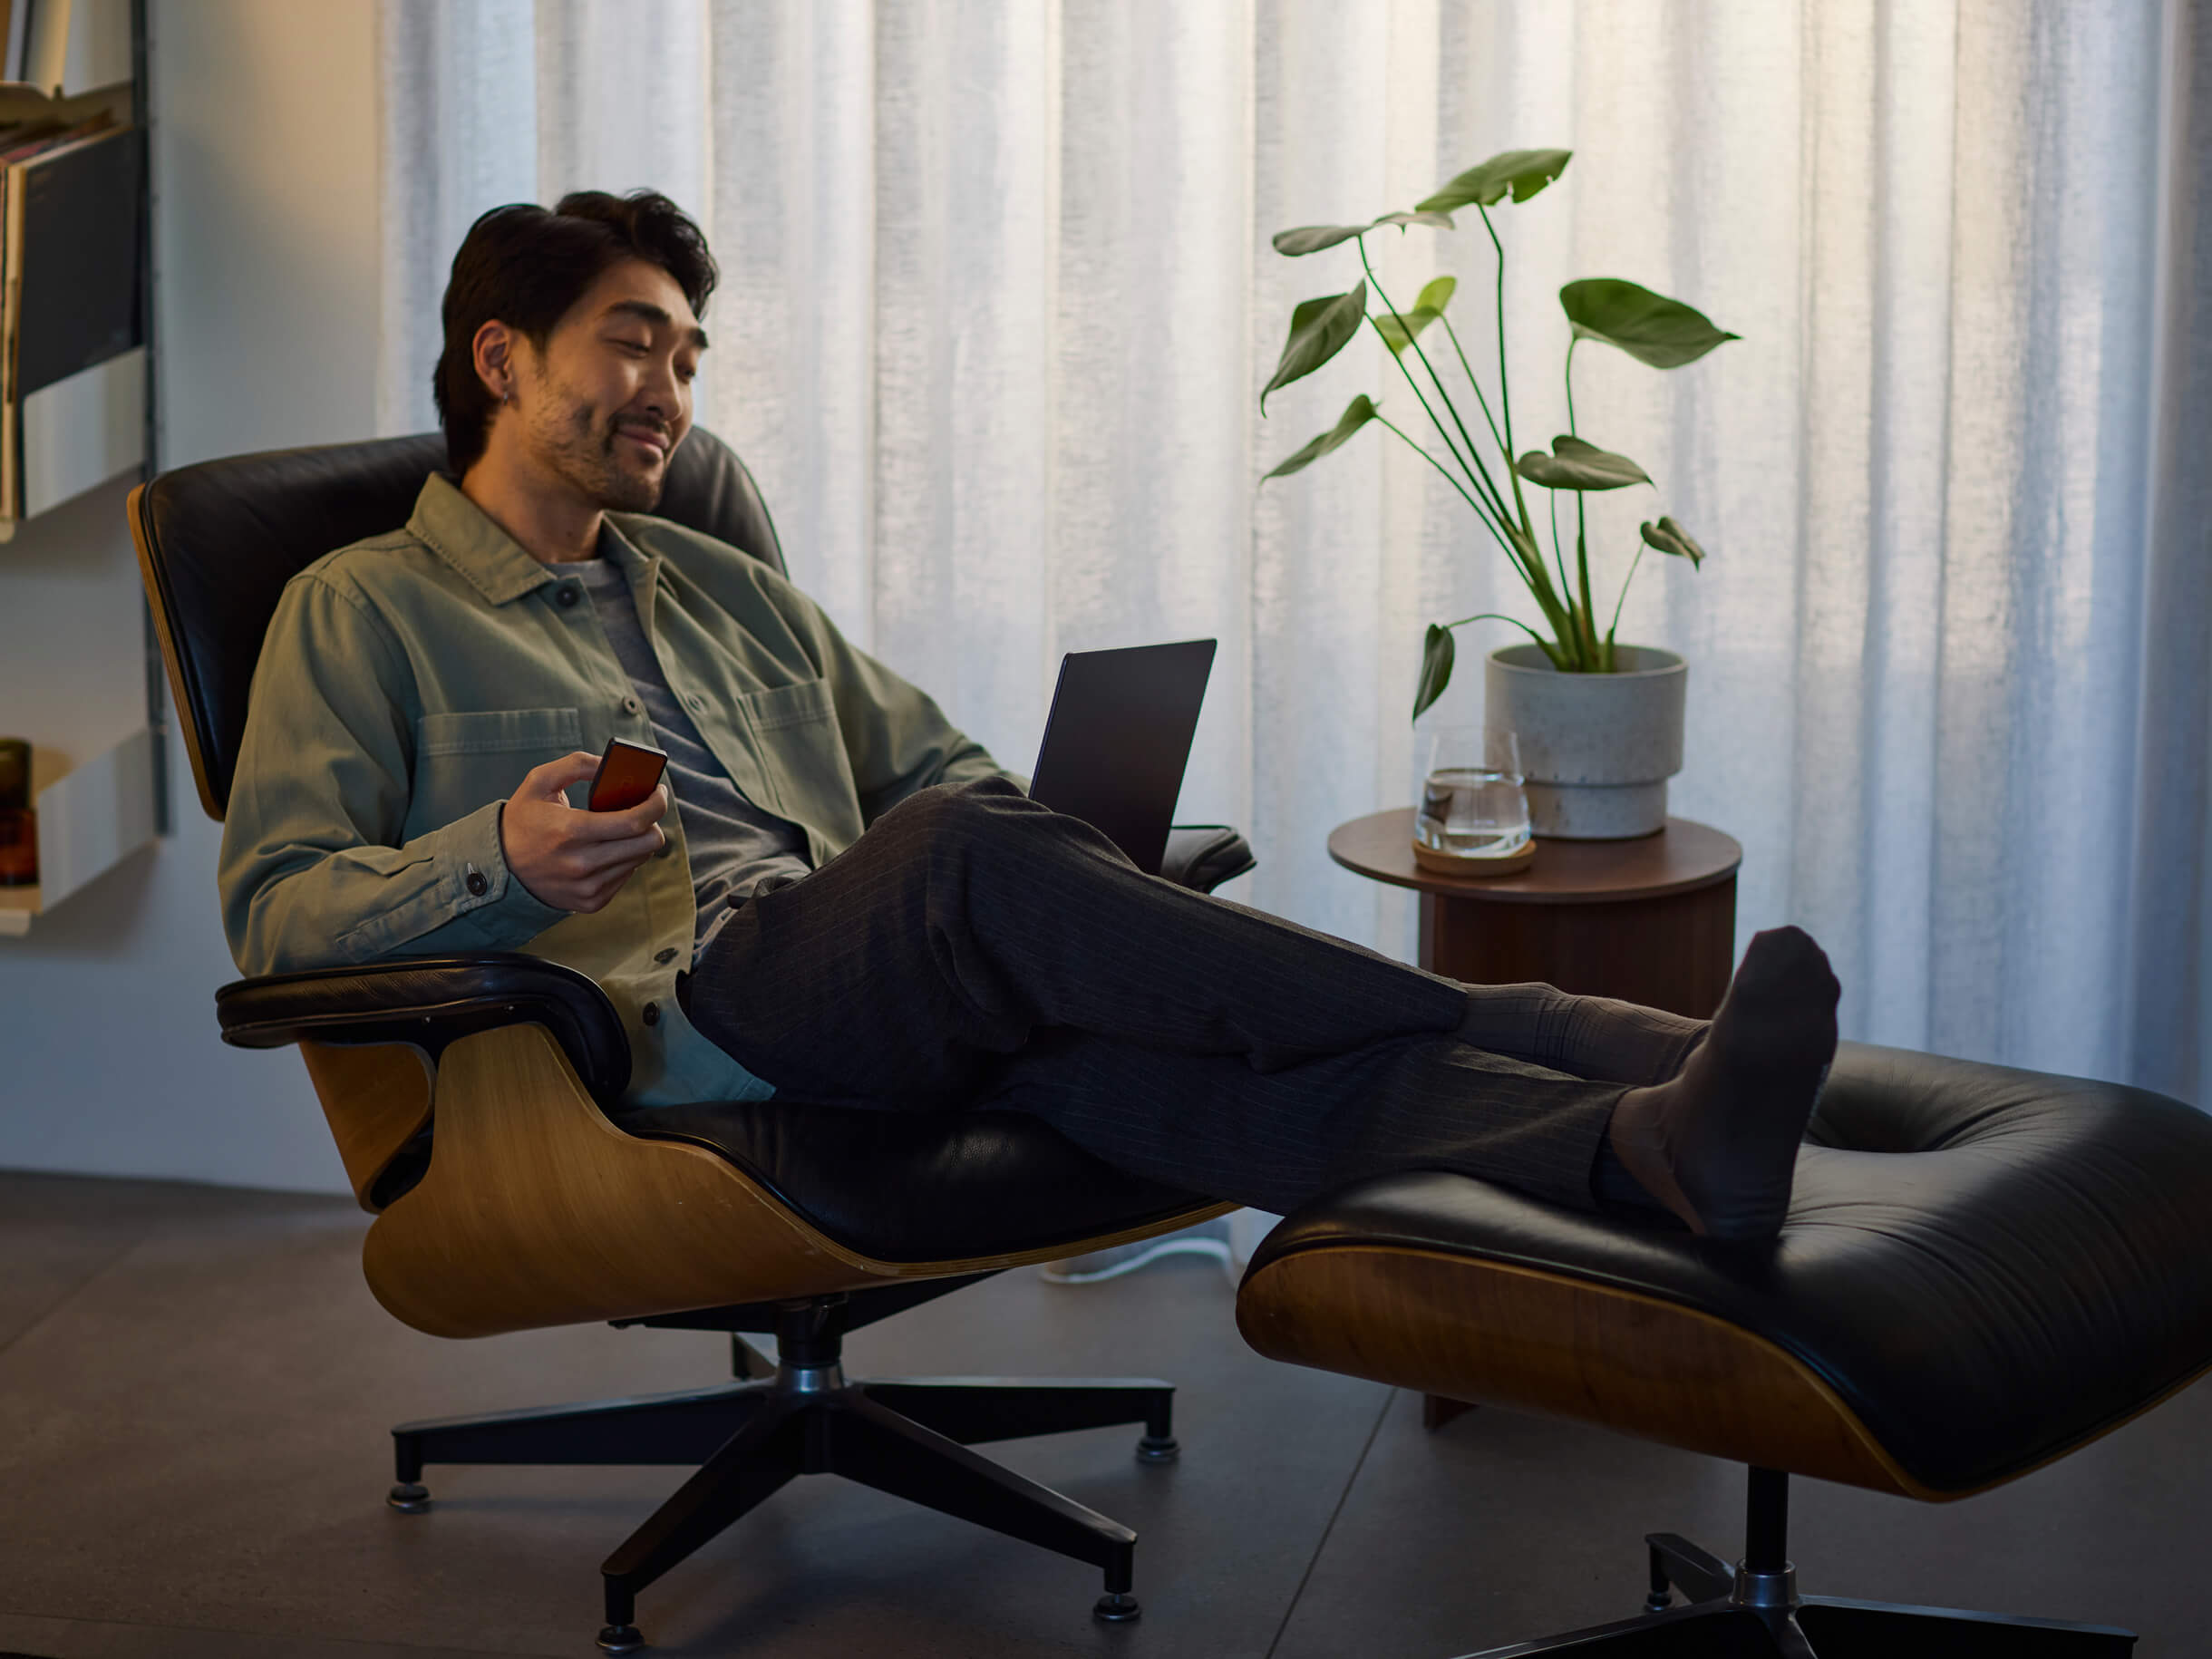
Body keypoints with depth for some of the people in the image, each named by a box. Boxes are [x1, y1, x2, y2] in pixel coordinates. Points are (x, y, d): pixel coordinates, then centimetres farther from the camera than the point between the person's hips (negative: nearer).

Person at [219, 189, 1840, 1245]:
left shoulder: (724, 592, 32)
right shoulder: (363, 614, 15)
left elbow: (939, 764, 31)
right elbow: (278, 911, 4)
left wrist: (1071, 889, 7)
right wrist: (497, 857, -16)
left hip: (875, 998, 5)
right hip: (667, 1022, -5)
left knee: (1104, 1045, -29)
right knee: (963, 855, -34)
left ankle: (1650, 1143, -57)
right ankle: (1586, 1044, -38)